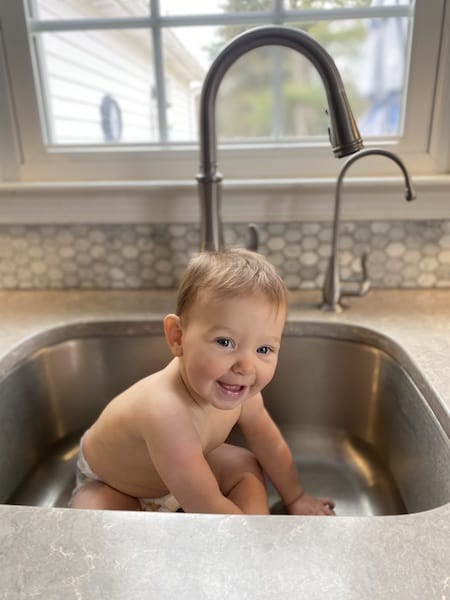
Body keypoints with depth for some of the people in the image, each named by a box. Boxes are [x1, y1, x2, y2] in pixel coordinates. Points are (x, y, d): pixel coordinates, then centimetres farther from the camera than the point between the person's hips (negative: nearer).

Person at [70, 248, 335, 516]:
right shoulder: (166, 413, -47)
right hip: (111, 486, -4)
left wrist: (296, 498, 6)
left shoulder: (240, 391, -25)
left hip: (176, 466, 5)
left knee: (247, 466, -3)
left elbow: (269, 444, -6)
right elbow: (208, 508, -37)